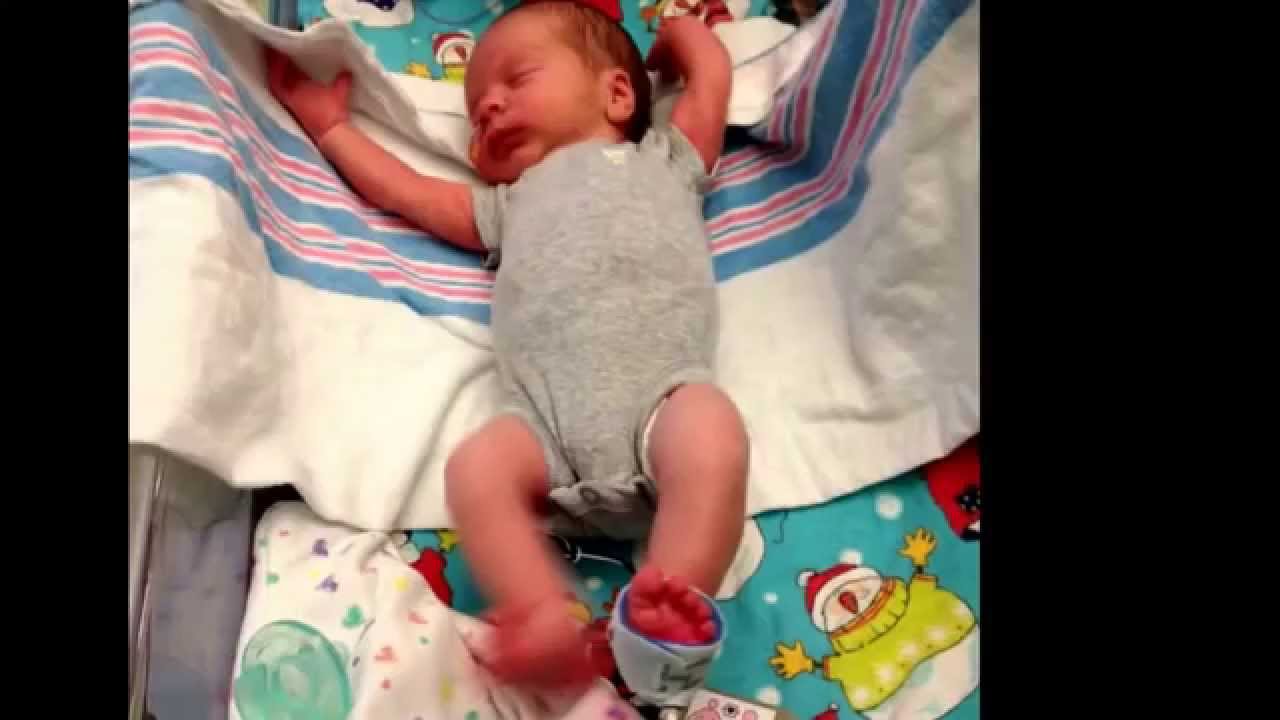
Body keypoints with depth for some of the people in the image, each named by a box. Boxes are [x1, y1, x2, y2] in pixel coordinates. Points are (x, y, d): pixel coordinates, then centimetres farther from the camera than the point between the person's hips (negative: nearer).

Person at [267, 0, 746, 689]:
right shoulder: (509, 205, 41)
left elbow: (712, 70, 35)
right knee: (475, 468, -27)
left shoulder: (662, 157, 33)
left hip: (660, 387, -2)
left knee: (711, 438, -35)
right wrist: (329, 124, 52)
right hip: (548, 412, 3)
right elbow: (405, 191, 43)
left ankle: (672, 614, -41)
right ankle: (547, 624, -35)